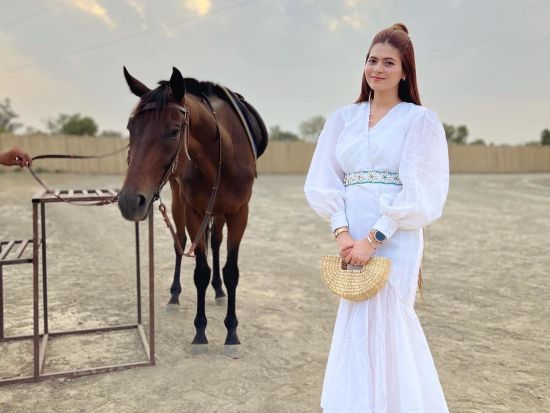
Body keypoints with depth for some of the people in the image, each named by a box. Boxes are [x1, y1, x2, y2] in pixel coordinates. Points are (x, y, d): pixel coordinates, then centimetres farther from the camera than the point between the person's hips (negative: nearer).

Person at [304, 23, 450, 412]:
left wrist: (373, 239, -15)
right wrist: (342, 232, -9)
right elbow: (324, 181, 5)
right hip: (353, 237, 4)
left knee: (381, 325, 0)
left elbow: (418, 191, -8)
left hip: (395, 237, -4)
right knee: (361, 326, 12)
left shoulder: (420, 119, 0)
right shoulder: (343, 118, 11)